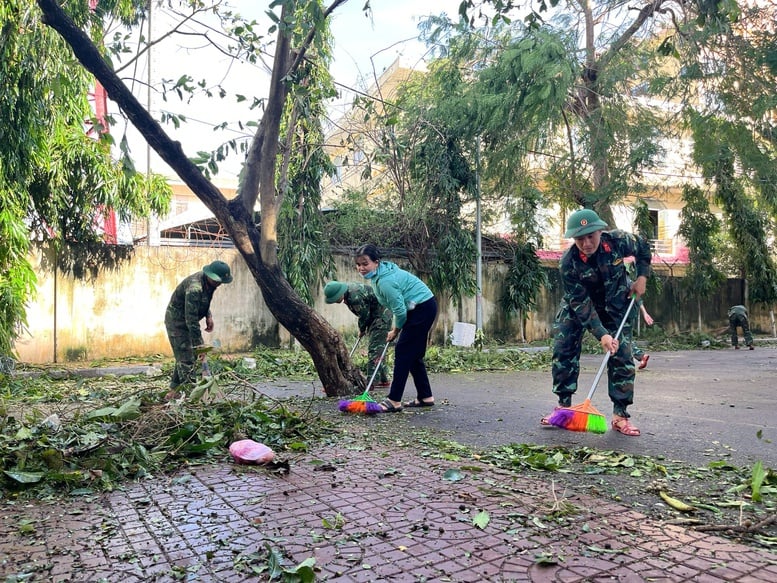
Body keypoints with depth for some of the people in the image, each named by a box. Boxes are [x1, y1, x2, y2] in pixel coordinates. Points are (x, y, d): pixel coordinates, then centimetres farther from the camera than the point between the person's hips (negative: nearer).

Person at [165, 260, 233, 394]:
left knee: (183, 357, 18)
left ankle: (174, 390, 29)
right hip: (177, 321, -10)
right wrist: (199, 344, -32)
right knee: (186, 360, -9)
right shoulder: (194, 288, -34)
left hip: (186, 321, 10)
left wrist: (208, 315, 0)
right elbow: (191, 320, -34)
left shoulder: (208, 283, -5)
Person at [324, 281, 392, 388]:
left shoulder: (355, 297, -29)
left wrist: (362, 330, -1)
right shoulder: (348, 293, 1)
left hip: (382, 317, -10)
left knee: (374, 349, -12)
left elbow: (364, 316, -18)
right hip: (375, 317, 10)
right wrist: (362, 329, 10)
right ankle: (383, 380, 22)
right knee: (377, 349, 14)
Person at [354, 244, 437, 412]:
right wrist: (395, 327, 11)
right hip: (424, 307, 10)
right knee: (414, 354, 14)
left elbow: (399, 310, -20)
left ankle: (394, 401, -8)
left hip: (422, 308, -10)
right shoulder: (380, 273, 7)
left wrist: (395, 331, -3)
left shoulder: (385, 281, -25)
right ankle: (425, 397, 22)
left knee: (403, 352, -10)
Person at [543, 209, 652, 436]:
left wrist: (642, 277, -10)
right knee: (563, 350, -7)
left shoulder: (618, 241, -27)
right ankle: (564, 406, 8)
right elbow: (581, 304, -31)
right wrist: (601, 334, -37)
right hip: (577, 306, -1)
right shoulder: (568, 263, -32)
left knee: (622, 356, -6)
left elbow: (643, 247, -1)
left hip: (615, 305, 1)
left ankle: (620, 415, 3)